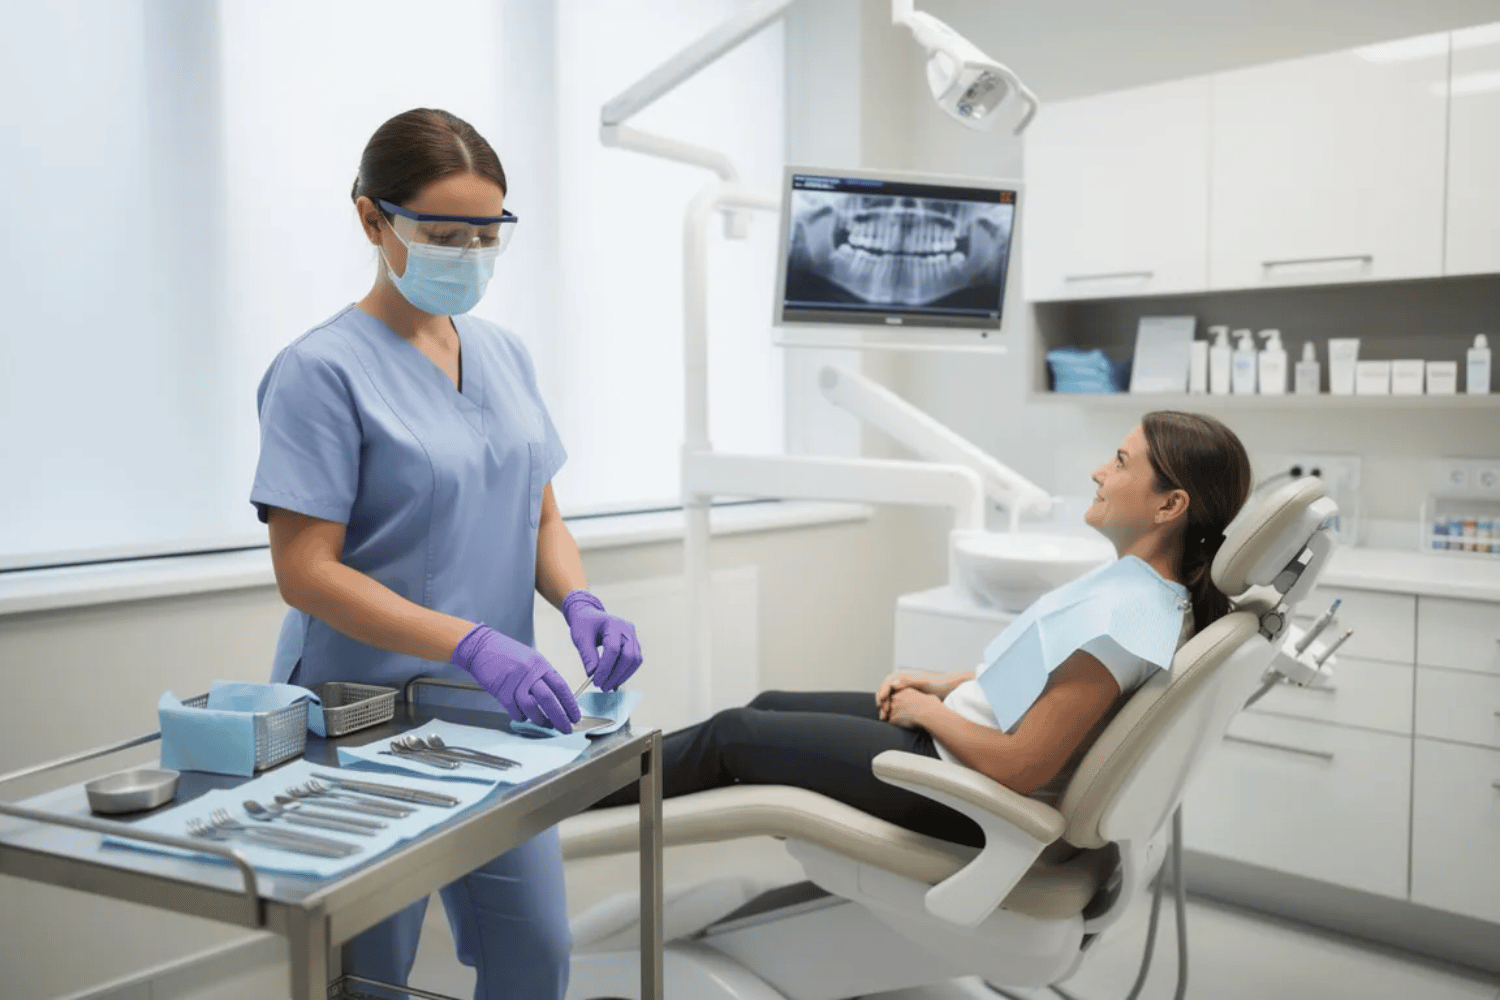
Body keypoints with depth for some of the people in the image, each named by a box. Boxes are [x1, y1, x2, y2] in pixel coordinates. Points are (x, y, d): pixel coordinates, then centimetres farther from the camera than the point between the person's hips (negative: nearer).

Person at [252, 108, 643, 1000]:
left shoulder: (506, 354, 6)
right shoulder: (323, 369, -13)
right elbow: (306, 569, -17)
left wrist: (581, 606, -10)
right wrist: (472, 645, -27)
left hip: (495, 712, 6)